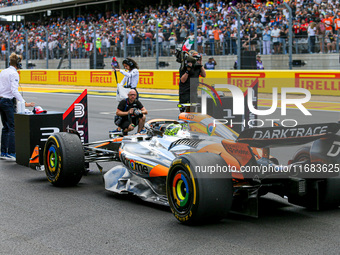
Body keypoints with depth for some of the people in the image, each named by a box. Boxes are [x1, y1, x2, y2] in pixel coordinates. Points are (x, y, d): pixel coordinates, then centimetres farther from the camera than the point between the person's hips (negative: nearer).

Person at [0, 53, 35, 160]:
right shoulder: (14, 73, -13)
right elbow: (14, 90, -23)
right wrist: (23, 102, -27)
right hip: (9, 101, -9)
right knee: (13, 128, -7)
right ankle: (11, 153, -11)